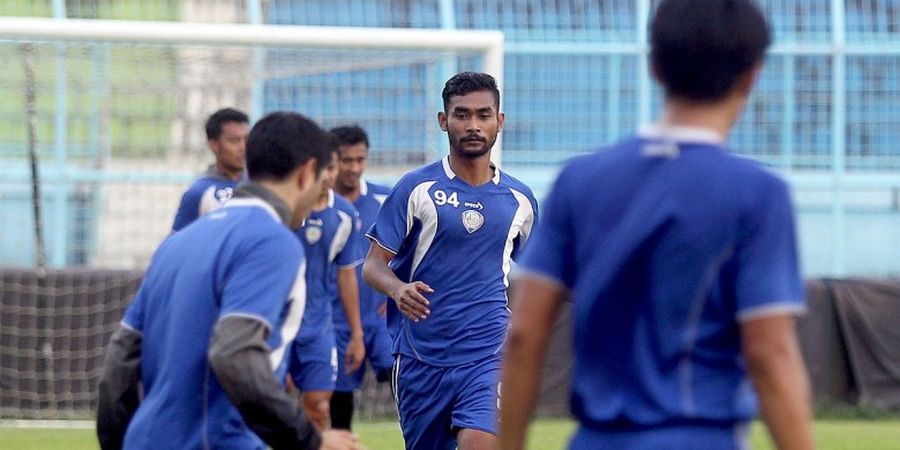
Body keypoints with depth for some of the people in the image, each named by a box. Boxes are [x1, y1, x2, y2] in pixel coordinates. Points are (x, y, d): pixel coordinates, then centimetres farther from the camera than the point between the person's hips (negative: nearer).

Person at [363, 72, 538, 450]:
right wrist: (398, 289, -24)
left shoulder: (520, 199, 7)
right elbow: (373, 266, -2)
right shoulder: (416, 188, -1)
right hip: (420, 357, 0)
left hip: (487, 357, 0)